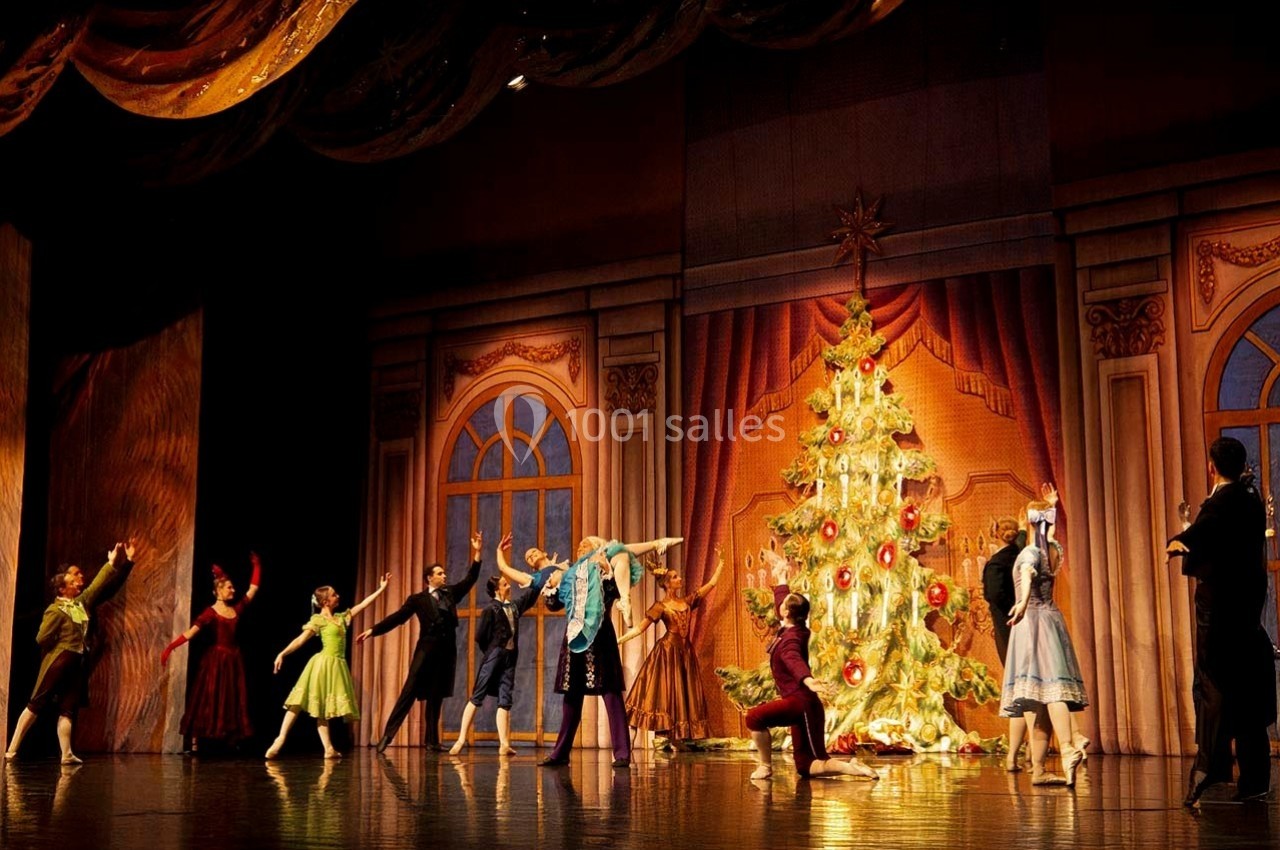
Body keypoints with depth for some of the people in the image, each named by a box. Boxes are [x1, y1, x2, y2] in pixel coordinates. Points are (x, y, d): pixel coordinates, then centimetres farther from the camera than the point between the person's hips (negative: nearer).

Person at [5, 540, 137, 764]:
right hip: (58, 662, -7)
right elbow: (42, 638, -17)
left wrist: (113, 564, 7)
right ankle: (12, 749, -1)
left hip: (77, 664, 7)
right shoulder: (55, 610, -12)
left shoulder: (82, 602, 9)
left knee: (67, 709, 3)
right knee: (36, 705, -3)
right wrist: (62, 648, -2)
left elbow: (98, 584, 12)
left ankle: (67, 754, 1)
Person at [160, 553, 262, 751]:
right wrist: (170, 647, -25)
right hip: (216, 658, -6)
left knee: (232, 701, 5)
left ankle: (232, 741, 6)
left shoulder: (236, 609, 10)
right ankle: (195, 742, -1)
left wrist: (257, 566, 15)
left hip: (233, 658, 6)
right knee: (208, 700, -5)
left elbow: (253, 589, 16)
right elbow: (192, 631, -15)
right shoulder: (211, 612, -6)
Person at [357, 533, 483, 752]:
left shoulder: (451, 593, 15)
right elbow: (398, 617, -2)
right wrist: (373, 630, -12)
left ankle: (432, 741, 9)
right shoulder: (418, 599, 4)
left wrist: (477, 553, 1)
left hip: (447, 650, 4)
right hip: (427, 649, -4)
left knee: (436, 696, 6)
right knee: (410, 691, -7)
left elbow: (470, 579, 11)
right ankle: (388, 735, -7)